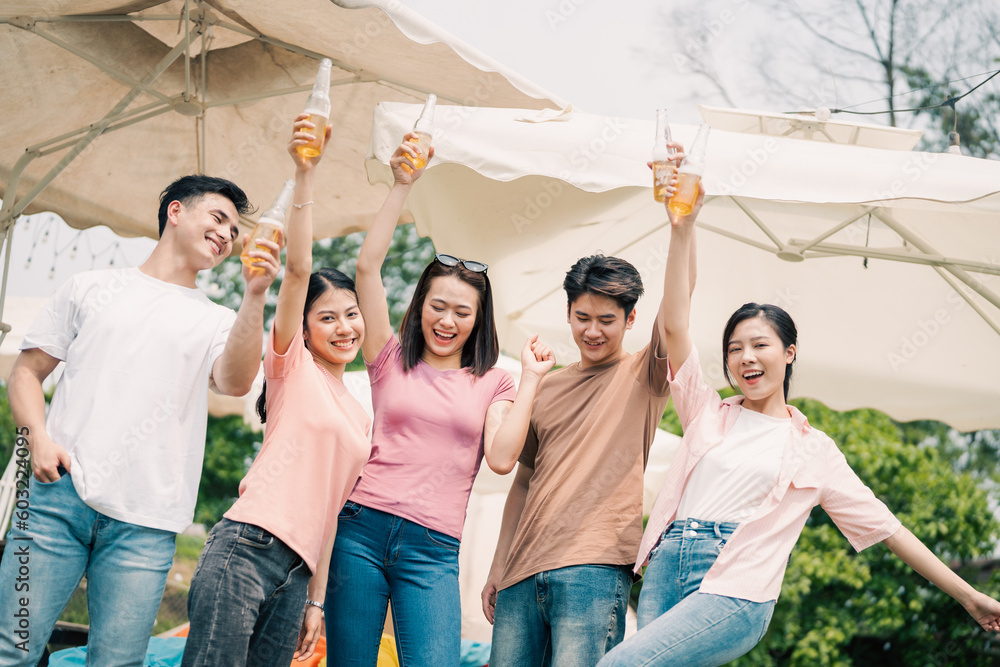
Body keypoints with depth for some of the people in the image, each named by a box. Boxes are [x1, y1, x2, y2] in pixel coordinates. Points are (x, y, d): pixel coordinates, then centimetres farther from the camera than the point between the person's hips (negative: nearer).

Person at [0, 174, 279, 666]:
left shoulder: (218, 323, 16)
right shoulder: (92, 288, 16)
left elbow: (234, 382, -5)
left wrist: (254, 296, -16)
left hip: (144, 523, 1)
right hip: (59, 496, -1)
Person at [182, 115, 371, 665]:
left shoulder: (358, 417, 23)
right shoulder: (293, 364, 8)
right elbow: (297, 268, -6)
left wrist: (316, 599, 15)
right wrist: (304, 174, -16)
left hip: (296, 574, 6)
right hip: (246, 550, -6)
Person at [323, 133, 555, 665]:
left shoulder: (492, 384, 14)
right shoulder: (391, 359, 11)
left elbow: (502, 458, -1)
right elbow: (367, 266, 1)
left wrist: (530, 380, 2)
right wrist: (402, 185, -4)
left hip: (433, 550, 0)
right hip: (362, 529, 0)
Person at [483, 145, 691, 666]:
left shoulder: (642, 377, 5)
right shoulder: (546, 387, 19)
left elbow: (674, 311, -12)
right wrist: (497, 568, 18)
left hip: (595, 568, -5)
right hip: (524, 570, 5)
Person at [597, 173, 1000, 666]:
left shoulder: (814, 450, 13)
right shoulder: (707, 413, 18)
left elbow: (885, 527, 15)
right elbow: (675, 326, 6)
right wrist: (682, 230, -6)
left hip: (736, 592, -3)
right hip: (666, 574, 4)